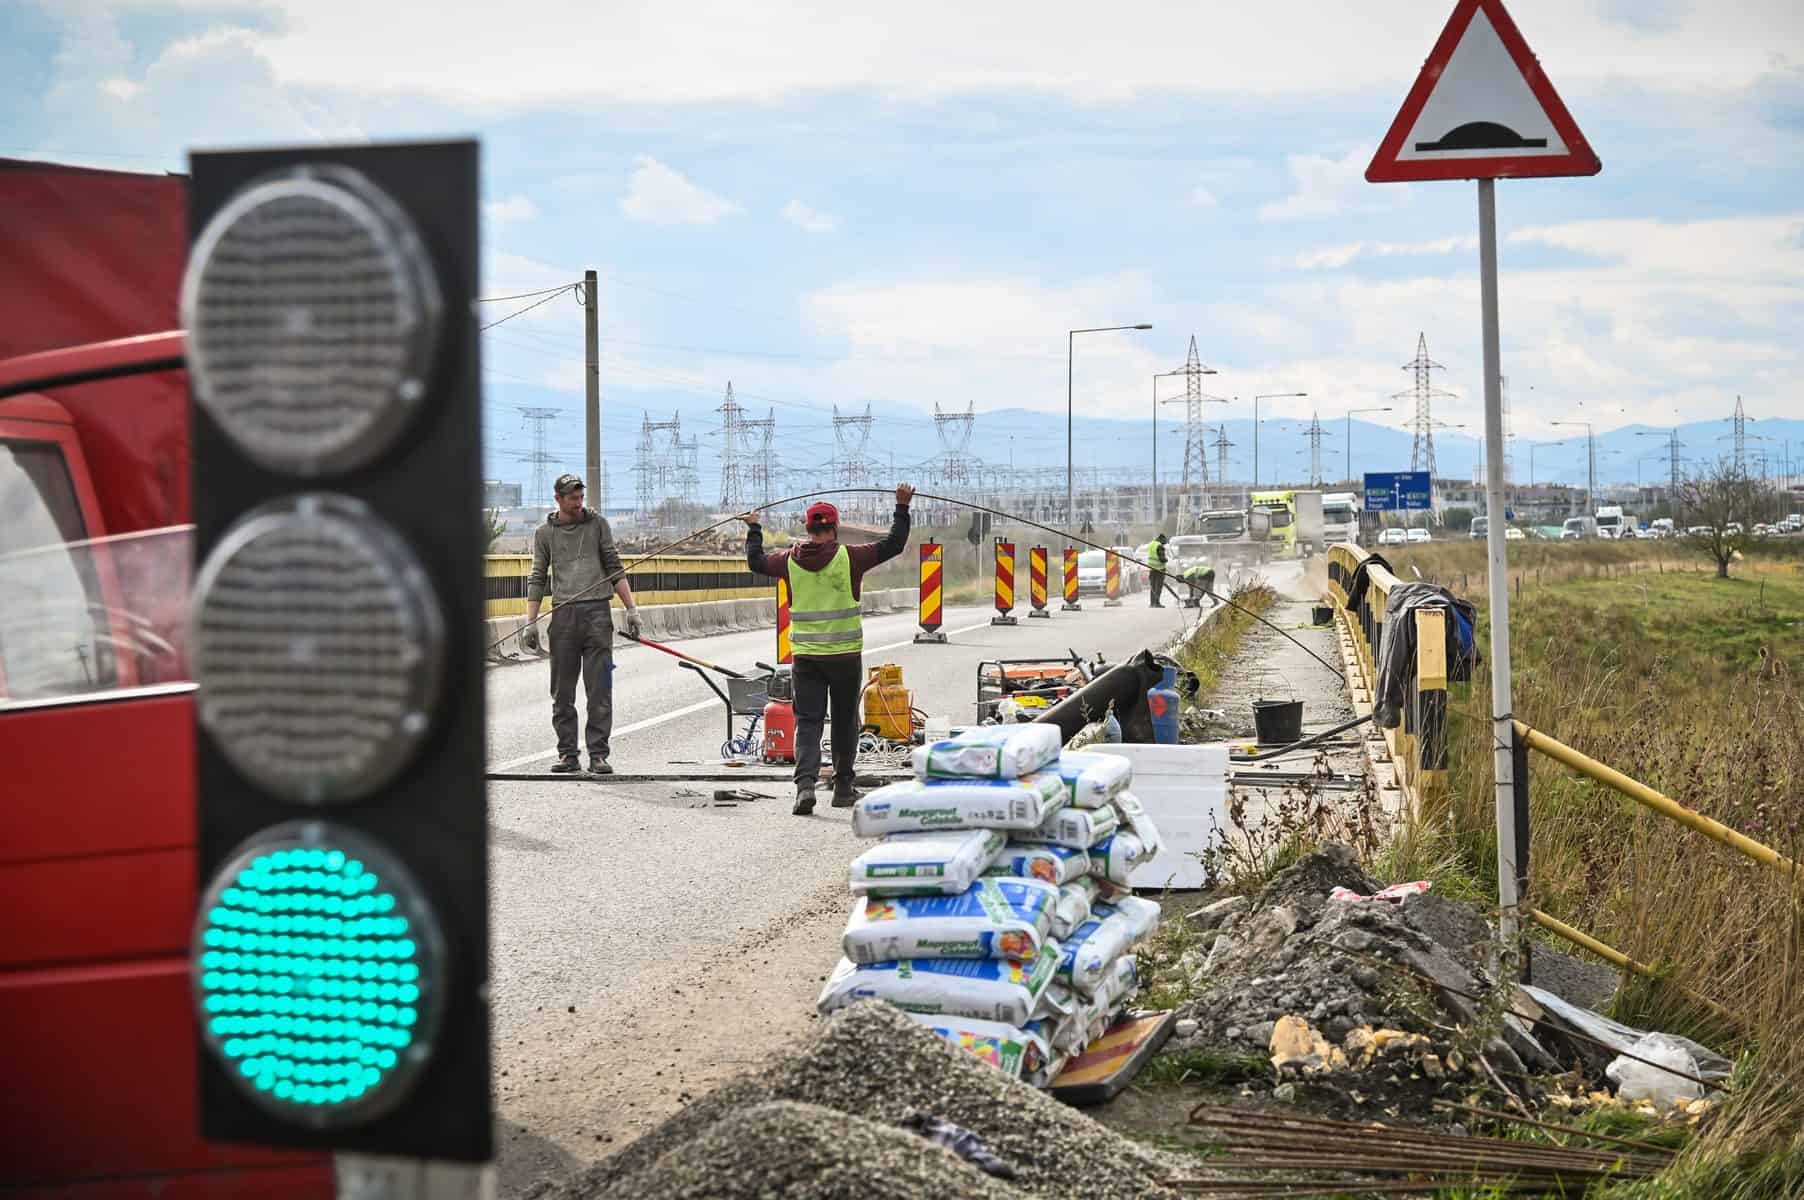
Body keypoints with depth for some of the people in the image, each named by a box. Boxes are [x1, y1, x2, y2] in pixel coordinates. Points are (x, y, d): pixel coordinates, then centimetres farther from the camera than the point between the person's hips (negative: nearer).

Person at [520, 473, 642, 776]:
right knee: (562, 693, 3)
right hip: (563, 615, 1)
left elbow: (614, 568, 10)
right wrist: (531, 622, 1)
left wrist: (631, 608, 3)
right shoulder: (545, 533, 11)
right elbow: (537, 579, 10)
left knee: (599, 691, -4)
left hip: (597, 613, -1)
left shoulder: (597, 524, 10)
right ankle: (567, 755, 10)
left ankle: (598, 754, -2)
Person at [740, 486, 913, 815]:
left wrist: (754, 529, 35)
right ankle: (843, 787, 19)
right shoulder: (849, 558, -8)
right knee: (844, 722, 12)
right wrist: (902, 508, 9)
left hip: (805, 657, 2)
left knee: (807, 722, 1)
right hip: (845, 656, -2)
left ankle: (805, 784, -18)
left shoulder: (790, 561, 1)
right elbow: (893, 545, -3)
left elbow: (756, 561, 19)